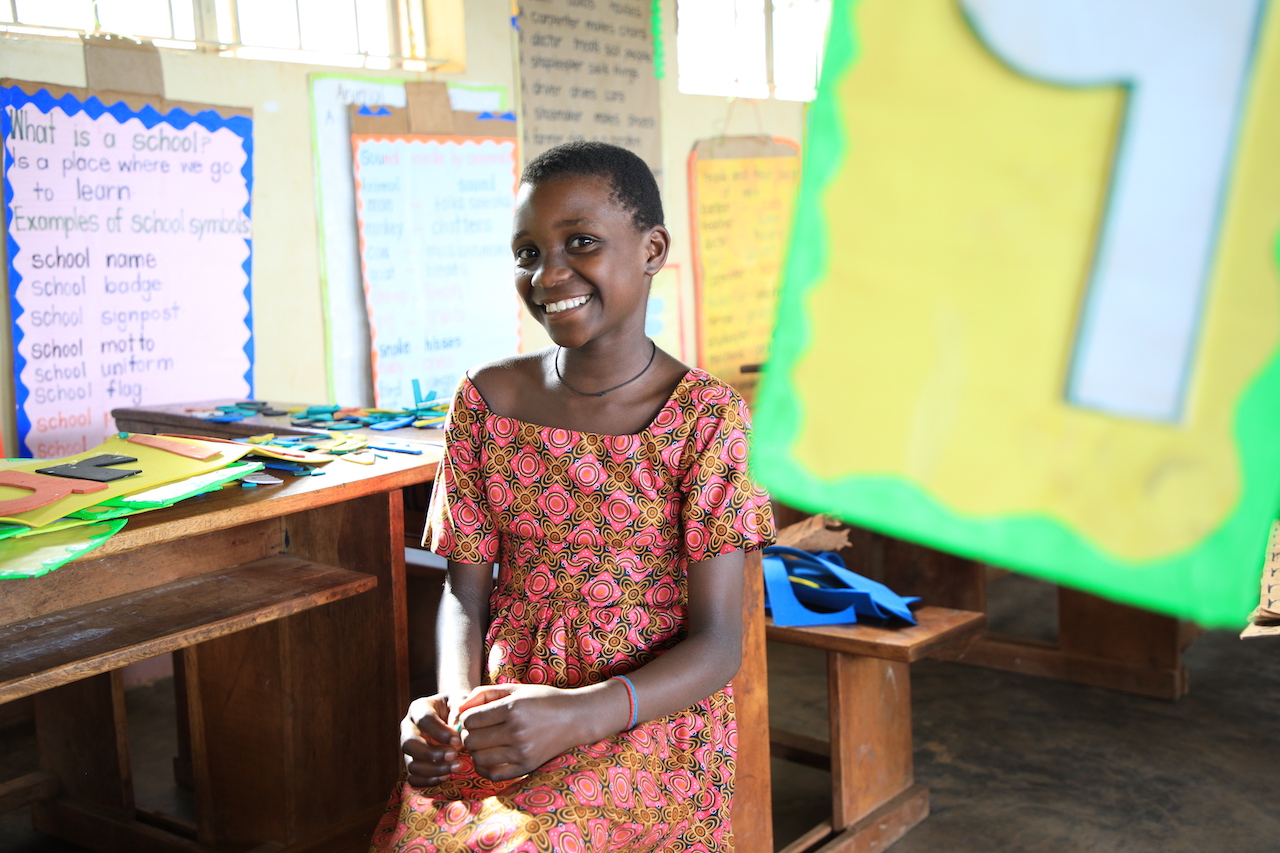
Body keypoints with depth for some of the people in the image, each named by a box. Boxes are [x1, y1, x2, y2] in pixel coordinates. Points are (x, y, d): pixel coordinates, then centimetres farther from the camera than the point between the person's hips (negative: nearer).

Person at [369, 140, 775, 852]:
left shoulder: (707, 416, -7)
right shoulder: (487, 400, 5)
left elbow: (717, 646, -9)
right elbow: (466, 590, 8)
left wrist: (579, 715, -25)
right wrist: (453, 703, -13)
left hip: (650, 721, -3)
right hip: (502, 716, 3)